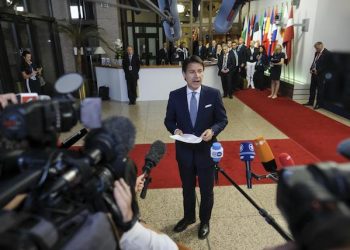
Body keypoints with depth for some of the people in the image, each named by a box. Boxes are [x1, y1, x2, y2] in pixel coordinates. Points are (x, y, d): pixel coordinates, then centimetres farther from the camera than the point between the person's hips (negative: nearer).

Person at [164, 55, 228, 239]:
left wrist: (212, 130, -24)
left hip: (206, 150, -1)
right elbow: (168, 120, 2)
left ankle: (204, 222, 44)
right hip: (184, 151, 2)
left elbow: (223, 120, -4)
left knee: (206, 190, 17)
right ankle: (188, 217, 49)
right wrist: (175, 130, -19)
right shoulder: (175, 96, -7)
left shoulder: (213, 94, -10)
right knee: (187, 188, 22)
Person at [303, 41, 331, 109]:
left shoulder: (327, 53, -12)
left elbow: (326, 65, -15)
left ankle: (318, 104, 8)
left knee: (320, 90, 0)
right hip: (314, 73, 7)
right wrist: (311, 69, 4)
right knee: (312, 88, 13)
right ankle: (310, 102, 24)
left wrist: (318, 71, -17)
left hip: (321, 75, -7)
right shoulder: (316, 53, 11)